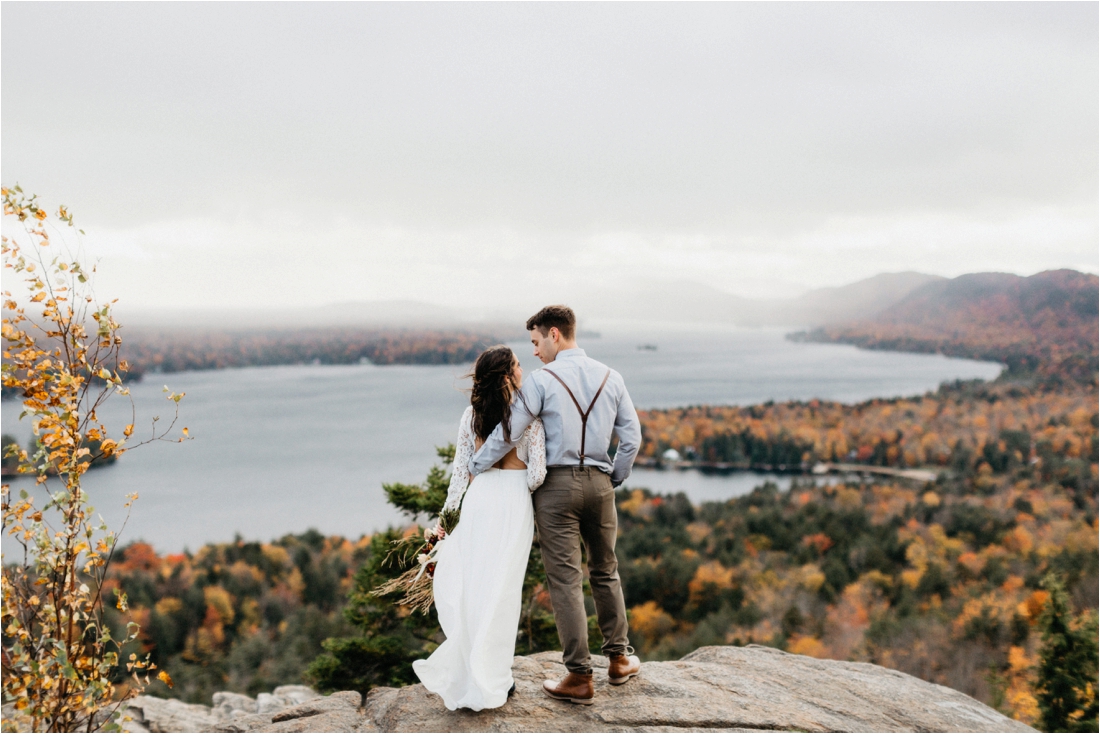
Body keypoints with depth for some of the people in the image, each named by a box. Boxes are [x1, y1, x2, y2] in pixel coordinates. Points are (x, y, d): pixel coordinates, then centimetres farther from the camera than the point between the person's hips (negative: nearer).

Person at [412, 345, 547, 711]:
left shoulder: (470, 416, 7)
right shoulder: (528, 416, -5)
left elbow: (460, 469, 8)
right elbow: (536, 473, -7)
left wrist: (448, 513, 13)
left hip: (477, 499, 3)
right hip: (513, 502, -3)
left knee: (469, 585, 9)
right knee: (501, 589, 2)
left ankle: (468, 670, 12)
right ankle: (492, 678, 7)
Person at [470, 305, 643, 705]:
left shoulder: (542, 379, -9)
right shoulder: (610, 377, 6)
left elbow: (509, 432, -9)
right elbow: (632, 437, 7)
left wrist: (473, 468, 4)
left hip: (557, 484, -5)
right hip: (599, 482, 5)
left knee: (565, 579, 0)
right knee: (605, 572, 20)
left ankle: (580, 677, 3)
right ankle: (619, 658, 28)